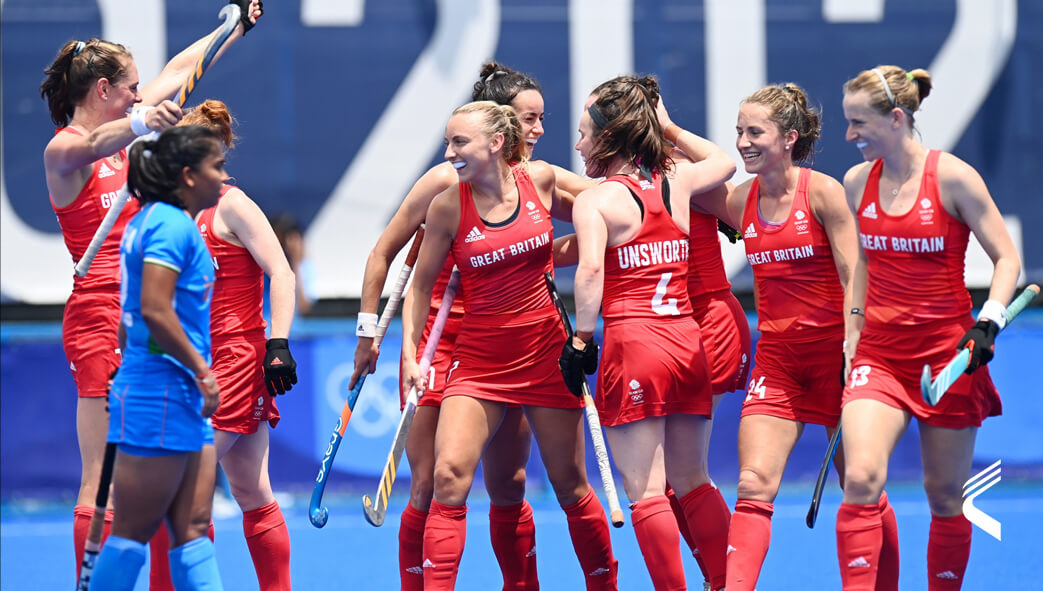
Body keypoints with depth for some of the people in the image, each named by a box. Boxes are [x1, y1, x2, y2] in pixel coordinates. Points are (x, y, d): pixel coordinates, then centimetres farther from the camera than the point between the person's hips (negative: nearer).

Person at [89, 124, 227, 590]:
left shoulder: (147, 221, 16)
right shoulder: (172, 225, -14)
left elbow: (129, 318, 22)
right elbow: (155, 310, -23)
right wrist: (201, 369, -18)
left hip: (182, 398, 10)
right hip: (161, 394, -10)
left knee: (193, 526, 6)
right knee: (134, 530, -5)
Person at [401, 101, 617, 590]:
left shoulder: (539, 180, -3)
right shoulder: (448, 206, -7)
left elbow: (585, 216, 22)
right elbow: (421, 284, 3)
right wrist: (410, 353, -2)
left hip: (546, 350, 1)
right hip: (478, 360, -1)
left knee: (570, 486, 8)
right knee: (448, 475, -20)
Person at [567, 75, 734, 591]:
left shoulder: (594, 200, -6)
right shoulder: (678, 180, 9)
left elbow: (590, 268, -22)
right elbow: (724, 162, 31)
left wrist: (580, 340, -15)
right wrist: (667, 127, 31)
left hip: (632, 342, -6)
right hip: (688, 340, 6)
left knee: (645, 492, 0)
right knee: (692, 482, 17)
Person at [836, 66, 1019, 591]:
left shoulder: (953, 177, -9)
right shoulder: (857, 183, 5)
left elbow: (1007, 259, -6)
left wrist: (988, 323, -20)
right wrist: (853, 334, 17)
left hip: (948, 354, -3)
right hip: (880, 354, 3)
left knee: (945, 495, 5)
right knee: (861, 478, -17)